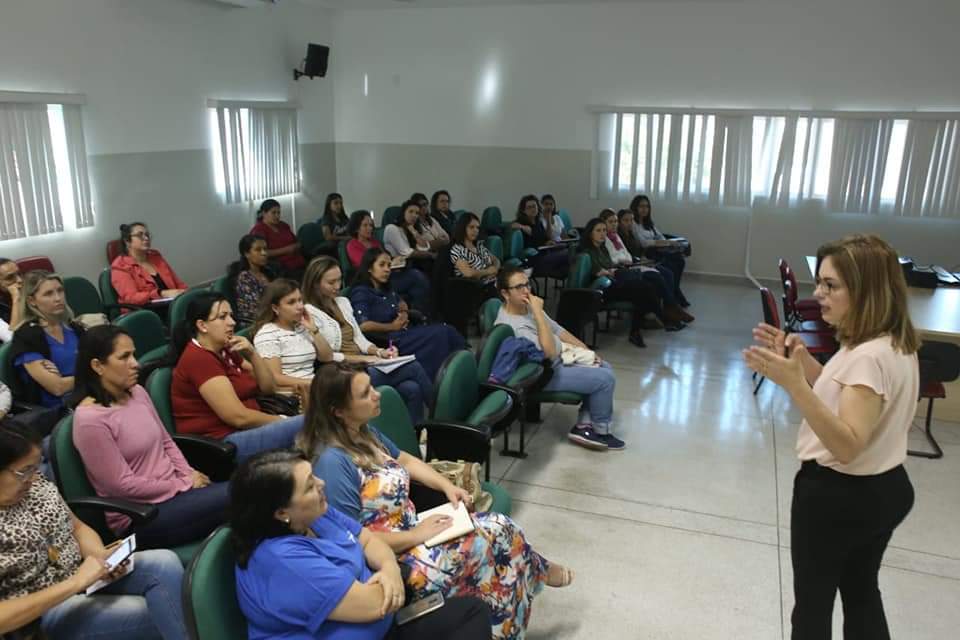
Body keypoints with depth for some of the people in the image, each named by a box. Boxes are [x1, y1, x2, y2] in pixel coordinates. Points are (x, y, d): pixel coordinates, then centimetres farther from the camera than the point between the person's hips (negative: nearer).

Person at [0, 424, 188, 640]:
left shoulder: (35, 484, 0)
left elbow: (77, 528, 11)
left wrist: (101, 556, -10)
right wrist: (74, 583, -25)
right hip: (41, 614, -6)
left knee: (165, 563, -22)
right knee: (159, 614, -24)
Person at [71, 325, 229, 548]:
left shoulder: (137, 392, 5)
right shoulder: (90, 419, -17)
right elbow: (123, 485, -16)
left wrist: (189, 474, -2)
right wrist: (183, 485, -11)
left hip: (173, 490, 7)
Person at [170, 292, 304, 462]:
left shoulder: (226, 351, 15)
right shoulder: (198, 359, -13)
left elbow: (269, 388, 12)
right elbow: (238, 417, -20)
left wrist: (252, 354, -3)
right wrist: (282, 421, -8)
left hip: (244, 432, 9)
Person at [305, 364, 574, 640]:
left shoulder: (363, 433, 3)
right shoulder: (332, 462, -26)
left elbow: (406, 460, 18)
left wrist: (447, 486, 3)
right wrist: (417, 535, -18)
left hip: (410, 529, 9)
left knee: (500, 528, -3)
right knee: (494, 537, -12)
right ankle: (538, 571, 17)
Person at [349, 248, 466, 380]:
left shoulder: (386, 289, 19)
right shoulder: (361, 292, -7)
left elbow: (402, 304, 37)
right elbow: (363, 326, -22)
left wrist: (404, 313, 12)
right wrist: (392, 326, -10)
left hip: (404, 334, 9)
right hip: (389, 342, -9)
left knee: (447, 331, -15)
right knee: (442, 333, -22)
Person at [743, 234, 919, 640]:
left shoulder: (870, 357, -28)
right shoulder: (893, 343, 2)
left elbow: (847, 445, -34)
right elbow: (843, 395, 12)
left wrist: (793, 383, -44)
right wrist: (803, 361, -3)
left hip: (838, 495, -10)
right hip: (884, 489, 10)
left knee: (813, 604, 10)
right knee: (862, 592, 27)